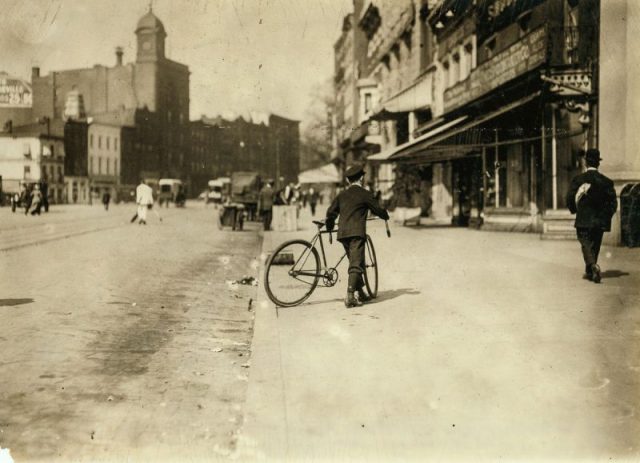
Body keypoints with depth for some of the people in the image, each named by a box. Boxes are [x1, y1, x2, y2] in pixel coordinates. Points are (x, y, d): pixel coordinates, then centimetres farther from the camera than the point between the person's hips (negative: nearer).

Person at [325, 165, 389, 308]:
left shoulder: (342, 195, 16)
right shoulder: (365, 194, 1)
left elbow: (331, 212, 12)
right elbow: (378, 209, 6)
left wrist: (330, 227, 30)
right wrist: (386, 216, 28)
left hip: (342, 233, 6)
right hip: (356, 232, -6)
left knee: (355, 263, 18)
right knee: (356, 264, -9)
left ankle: (361, 293, 25)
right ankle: (350, 297, -20)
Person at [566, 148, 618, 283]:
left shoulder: (578, 179, -6)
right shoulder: (606, 181, -1)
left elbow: (570, 199, -5)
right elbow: (613, 201, -2)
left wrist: (575, 211, 13)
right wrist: (606, 216, 11)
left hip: (583, 220, -2)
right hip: (600, 221, 2)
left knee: (586, 244, -2)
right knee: (595, 245, 14)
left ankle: (593, 266, -27)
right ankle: (589, 272, 21)